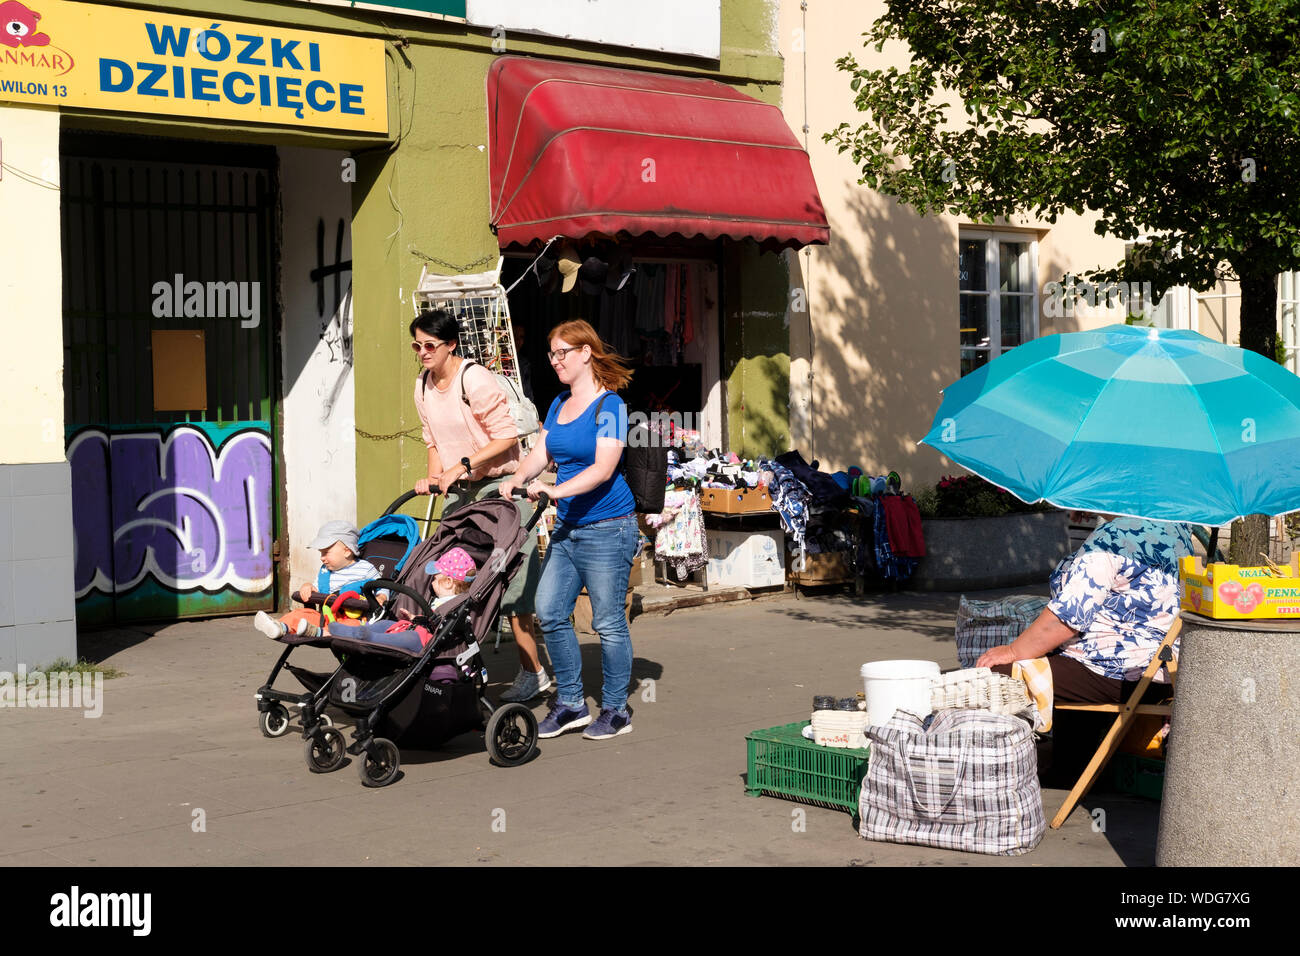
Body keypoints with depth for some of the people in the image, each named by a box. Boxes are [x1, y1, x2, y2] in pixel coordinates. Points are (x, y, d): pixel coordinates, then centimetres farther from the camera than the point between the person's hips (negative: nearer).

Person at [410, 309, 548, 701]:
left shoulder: (475, 380, -15)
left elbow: (506, 437, -16)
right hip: (459, 491, 8)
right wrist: (434, 477, 2)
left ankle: (532, 672, 1)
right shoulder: (423, 385, 8)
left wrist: (462, 465, -19)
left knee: (511, 586, -7)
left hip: (498, 487, -7)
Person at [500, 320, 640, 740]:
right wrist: (517, 479, -9)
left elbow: (603, 469, -19)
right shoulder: (558, 405, 14)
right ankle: (571, 703, 17)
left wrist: (555, 491, -29)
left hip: (607, 527, -8)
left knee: (608, 622, -1)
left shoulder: (609, 405, -10)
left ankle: (616, 710, 12)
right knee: (549, 613, 4)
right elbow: (540, 454, 11)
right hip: (567, 528, 8)